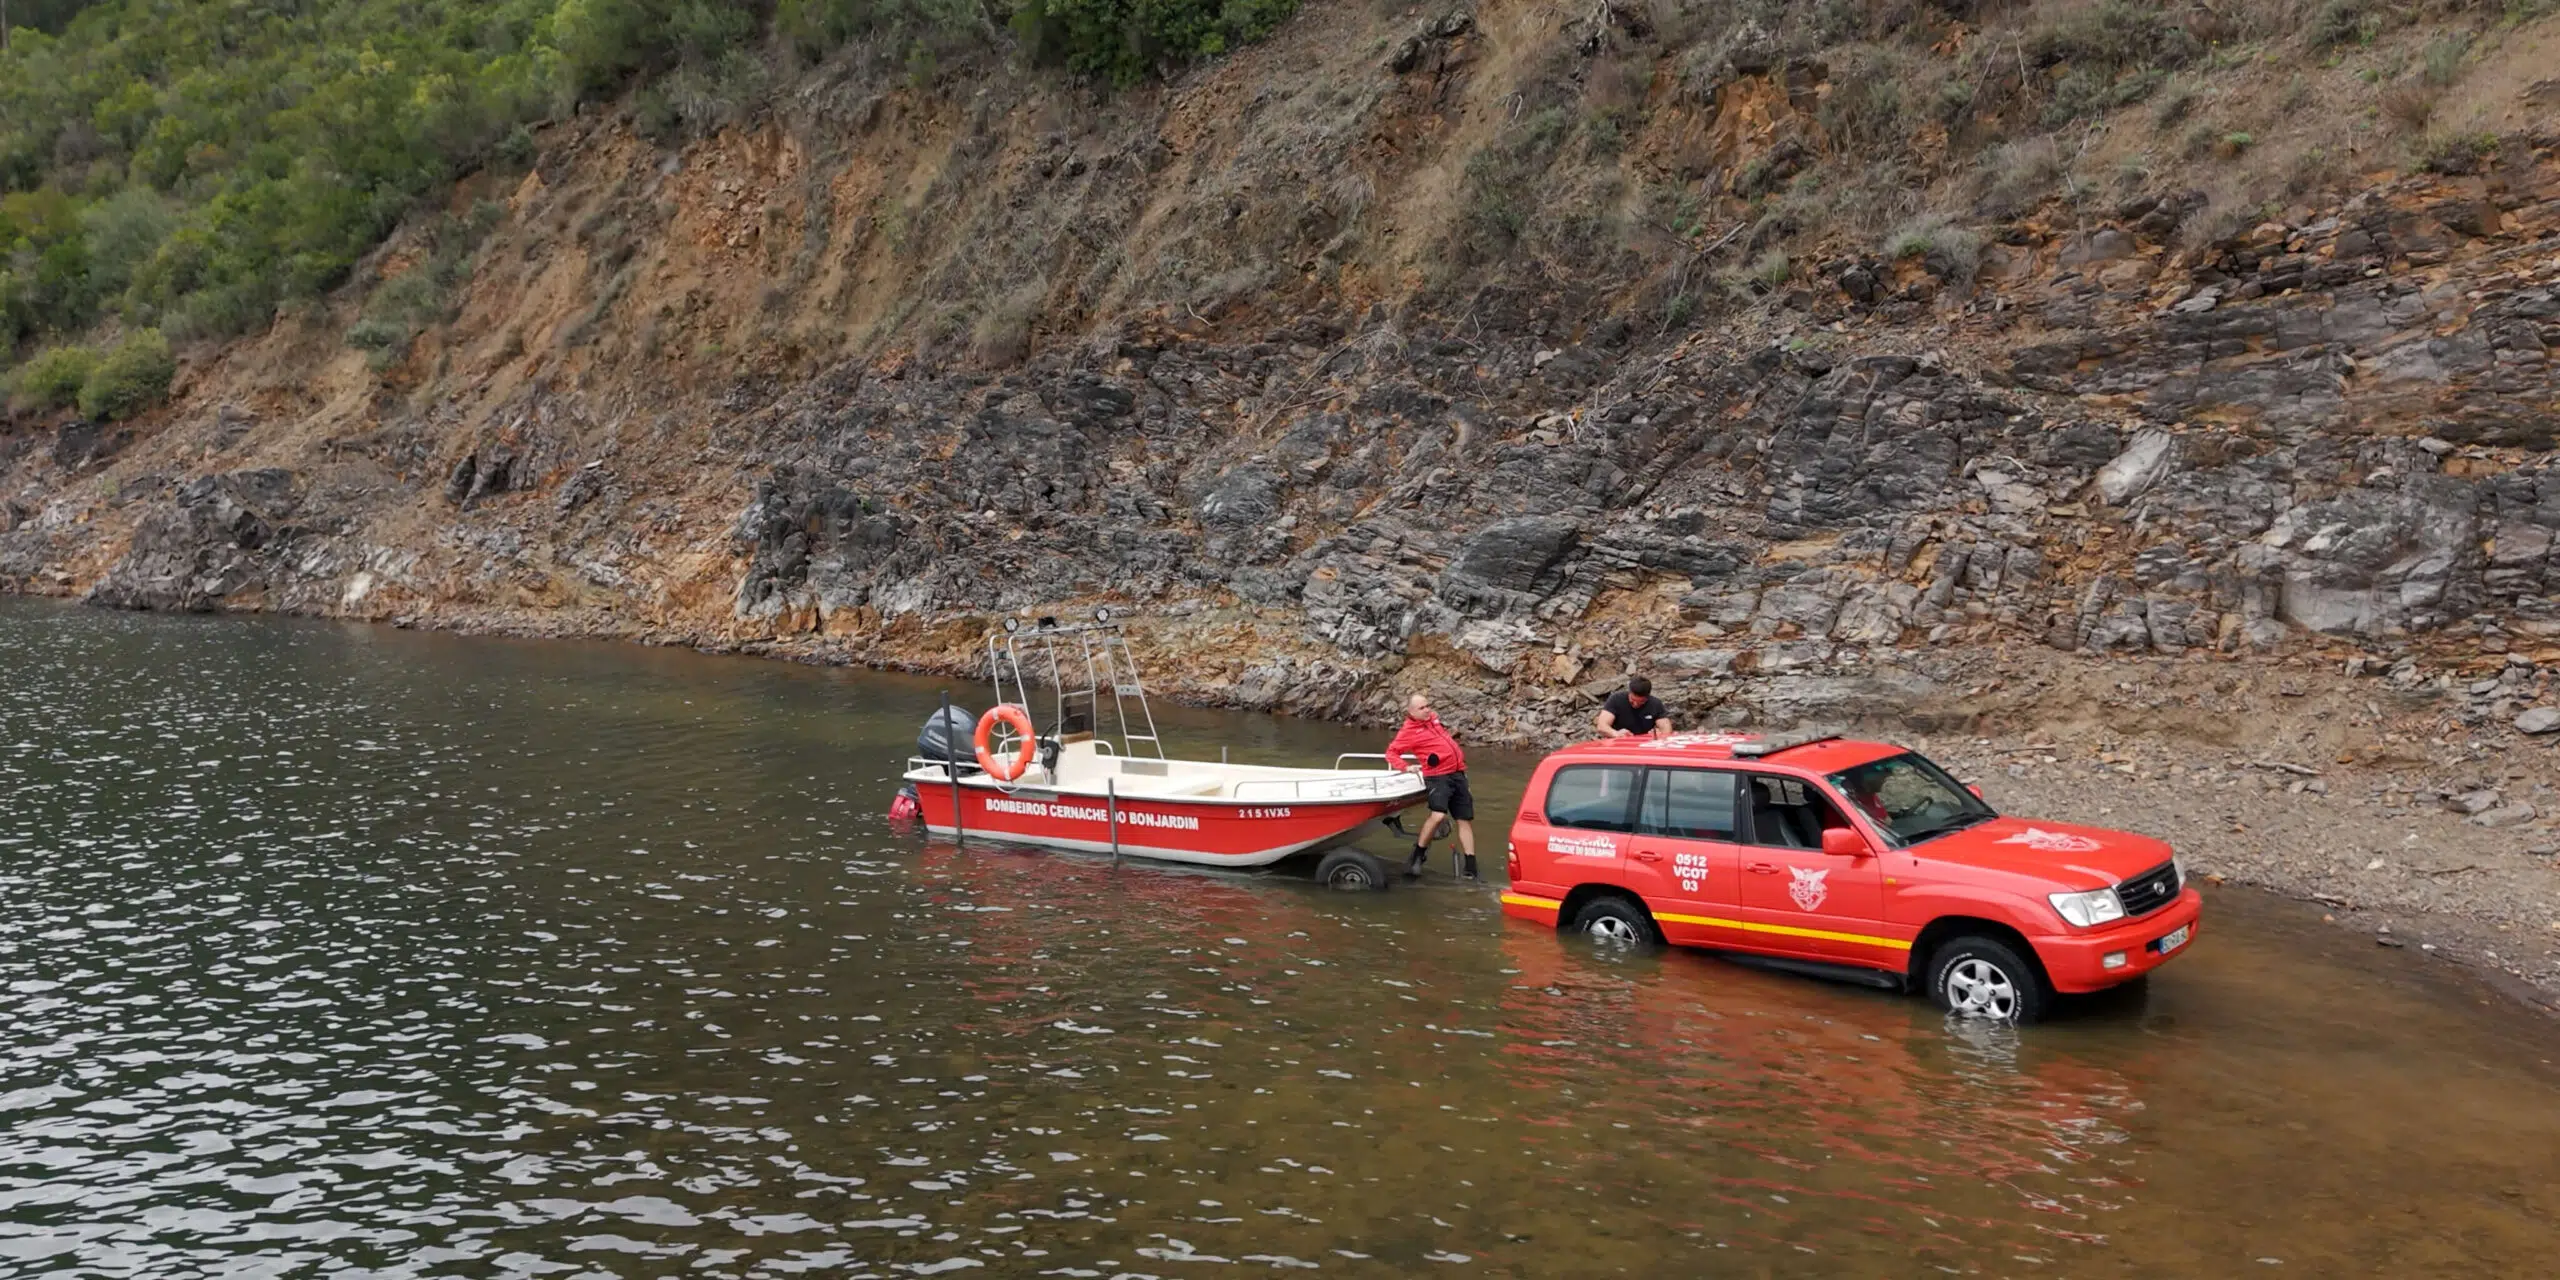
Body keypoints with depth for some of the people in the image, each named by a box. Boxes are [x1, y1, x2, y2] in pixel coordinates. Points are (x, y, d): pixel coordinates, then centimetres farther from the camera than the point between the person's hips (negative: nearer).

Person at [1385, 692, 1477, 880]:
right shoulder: (1408, 731, -5)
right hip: (1437, 776, -7)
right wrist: (1406, 767, -18)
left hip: (1457, 774, 7)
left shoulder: (1435, 718, 14)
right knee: (1438, 815, -27)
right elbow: (1391, 752, -6)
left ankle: (1470, 866, 9)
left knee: (1465, 820, 6)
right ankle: (1418, 855, -8)